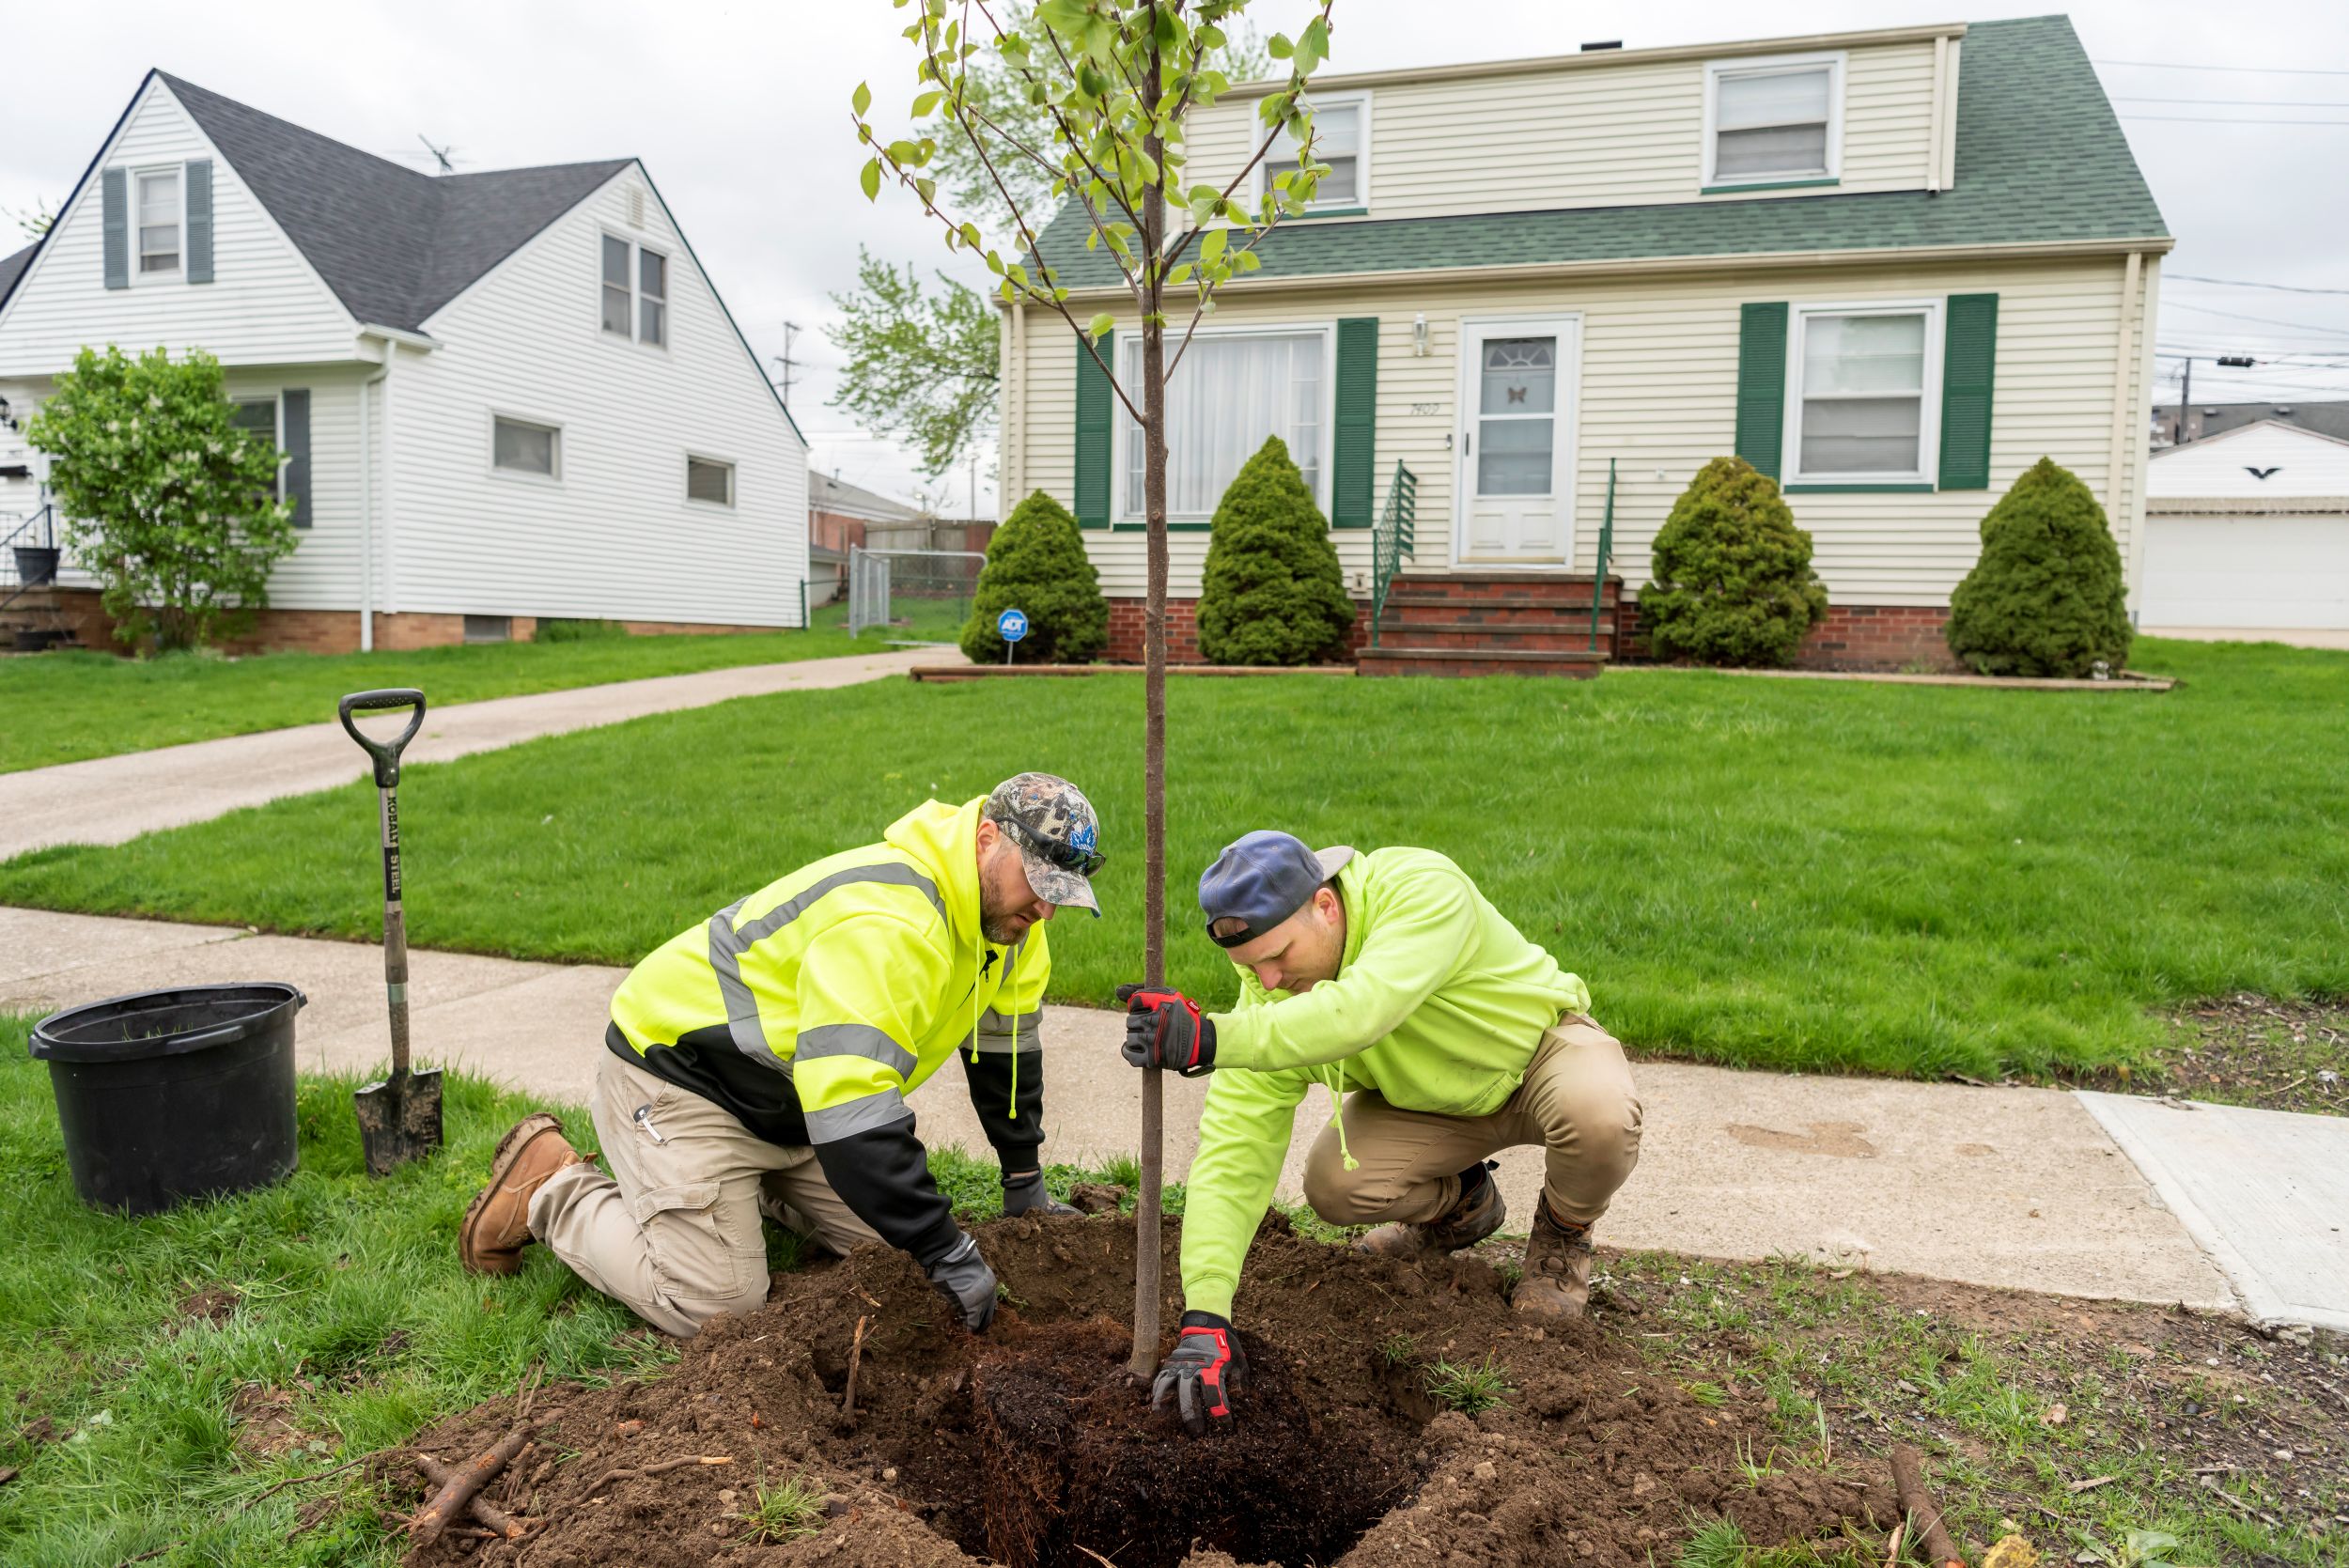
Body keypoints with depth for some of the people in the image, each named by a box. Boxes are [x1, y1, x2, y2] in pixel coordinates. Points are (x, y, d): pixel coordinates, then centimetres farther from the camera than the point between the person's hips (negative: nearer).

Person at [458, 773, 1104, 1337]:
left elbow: (1006, 1045, 9)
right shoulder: (885, 923, -35)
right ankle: (549, 1190, 6)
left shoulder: (1005, 905, -5)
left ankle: (750, 1182, 22)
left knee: (893, 1243, 2)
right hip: (677, 1075, -9)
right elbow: (855, 1121, -39)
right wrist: (948, 1254, -32)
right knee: (716, 1305, -16)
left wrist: (1025, 1182, 11)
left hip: (784, 1100, 9)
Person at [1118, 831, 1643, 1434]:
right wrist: (1204, 1319, -34)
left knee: (1600, 1118, -37)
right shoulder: (1270, 993, -23)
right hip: (1430, 1102, 4)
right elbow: (1233, 1150, -26)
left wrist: (1211, 1038, -60)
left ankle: (1563, 1231, 0)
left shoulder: (1423, 888, -37)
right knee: (1333, 1184, -22)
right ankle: (1461, 1203, 13)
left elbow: (1361, 1011, -54)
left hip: (1540, 1046, -3)